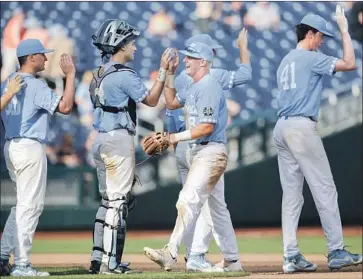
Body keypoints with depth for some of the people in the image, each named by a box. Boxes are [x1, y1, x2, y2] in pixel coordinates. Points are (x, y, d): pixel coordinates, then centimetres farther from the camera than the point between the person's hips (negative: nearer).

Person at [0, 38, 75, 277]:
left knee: (24, 204, 17)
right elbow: (65, 106, -19)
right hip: (30, 147, -9)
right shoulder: (36, 86, -14)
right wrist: (70, 74, -12)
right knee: (30, 205, -4)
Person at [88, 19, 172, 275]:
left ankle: (98, 259, 12)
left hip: (100, 139, 9)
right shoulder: (124, 75, -13)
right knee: (117, 201, -7)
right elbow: (151, 100, -6)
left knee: (108, 201, 13)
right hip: (119, 139, -9)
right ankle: (110, 262, -9)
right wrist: (163, 71, -4)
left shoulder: (100, 74, 14)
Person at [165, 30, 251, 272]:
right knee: (212, 205, -6)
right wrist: (243, 48, 8)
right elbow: (245, 75, -4)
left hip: (182, 148, 8)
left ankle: (195, 256, 10)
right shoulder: (209, 76, -10)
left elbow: (171, 119, 13)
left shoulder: (178, 81, 12)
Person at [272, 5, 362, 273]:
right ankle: (337, 252, -4)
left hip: (282, 128, 9)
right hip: (302, 127, -9)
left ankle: (291, 256, -1)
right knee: (325, 190, -4)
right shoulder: (311, 58, -6)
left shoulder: (285, 61, 20)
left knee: (291, 193, 4)